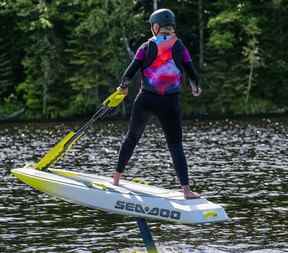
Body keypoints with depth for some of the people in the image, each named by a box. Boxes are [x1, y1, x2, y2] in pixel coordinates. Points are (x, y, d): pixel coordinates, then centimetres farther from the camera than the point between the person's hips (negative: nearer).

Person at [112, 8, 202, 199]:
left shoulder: (147, 47, 0)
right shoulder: (179, 47, 0)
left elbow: (131, 71, 0)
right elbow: (191, 73, 3)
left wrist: (123, 87, 20)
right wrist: (196, 88, 24)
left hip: (146, 100, 1)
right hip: (170, 104, -1)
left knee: (132, 137, 19)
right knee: (176, 145, 2)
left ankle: (117, 178, 27)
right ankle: (186, 189, -8)